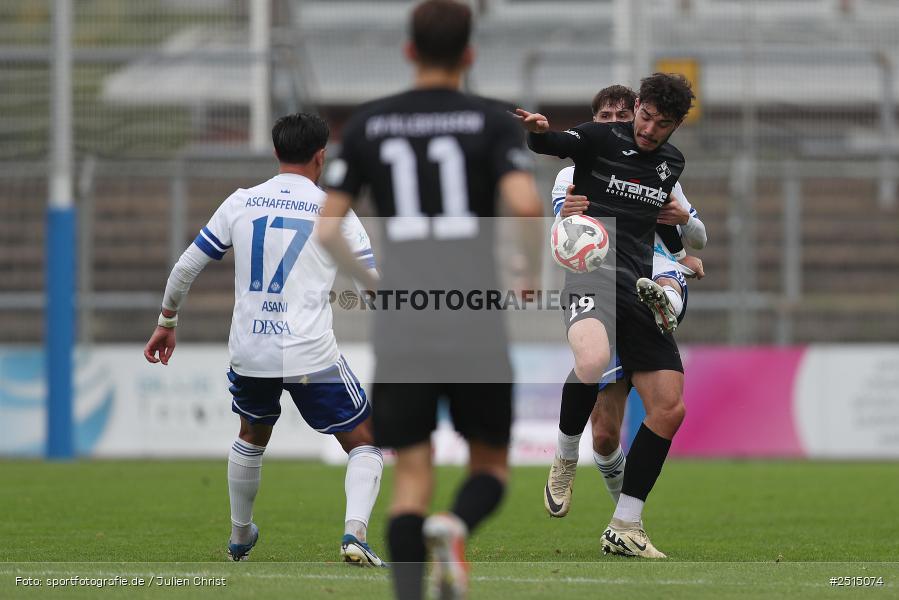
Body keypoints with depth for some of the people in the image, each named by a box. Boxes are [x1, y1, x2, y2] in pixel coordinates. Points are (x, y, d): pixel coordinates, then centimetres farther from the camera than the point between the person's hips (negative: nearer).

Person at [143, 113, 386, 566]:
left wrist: (166, 322, 24)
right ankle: (354, 533, -14)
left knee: (252, 437, 31)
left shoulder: (241, 203, 7)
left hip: (249, 354, 4)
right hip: (312, 354, -4)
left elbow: (186, 267, 11)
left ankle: (240, 538, 42)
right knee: (364, 444, 9)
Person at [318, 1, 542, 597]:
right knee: (491, 463, 13)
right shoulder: (491, 121, 1)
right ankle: (456, 528, -21)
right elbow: (527, 204, -14)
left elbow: (327, 228, 6)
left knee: (412, 477, 6)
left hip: (400, 331, 2)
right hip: (476, 333, -1)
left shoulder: (368, 124, 8)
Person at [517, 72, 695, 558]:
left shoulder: (671, 163, 17)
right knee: (593, 362, -38)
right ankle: (565, 458, -9)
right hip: (593, 275, -7)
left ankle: (624, 528, 9)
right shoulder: (602, 138, -2)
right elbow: (551, 145, -21)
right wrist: (538, 131, -40)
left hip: (640, 290, 7)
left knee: (670, 408, 0)